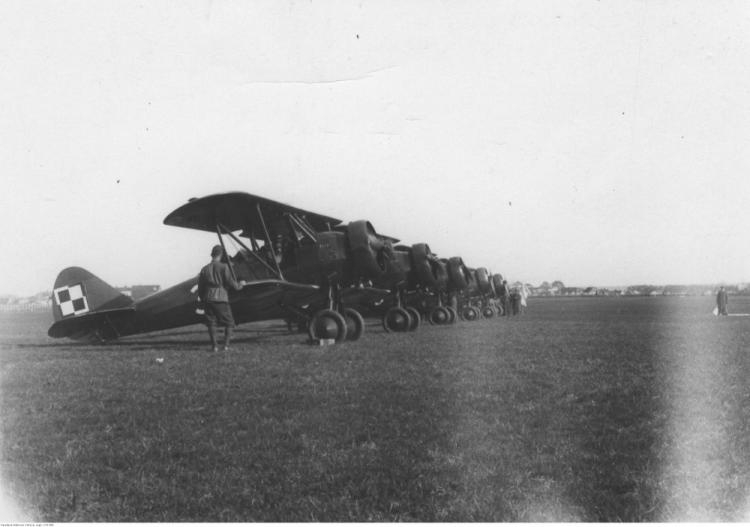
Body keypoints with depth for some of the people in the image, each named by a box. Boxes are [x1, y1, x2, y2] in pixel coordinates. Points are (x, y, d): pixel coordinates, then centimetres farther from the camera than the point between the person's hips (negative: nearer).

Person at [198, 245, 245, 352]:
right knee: (229, 322, 8)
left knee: (211, 323, 7)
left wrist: (201, 298, 24)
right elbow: (230, 282, -7)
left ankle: (214, 345, -1)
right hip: (221, 299, -3)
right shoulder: (224, 267, -4)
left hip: (208, 299, 3)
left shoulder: (204, 269, 8)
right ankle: (226, 344, -2)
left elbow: (200, 287, 10)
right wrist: (240, 284, 13)